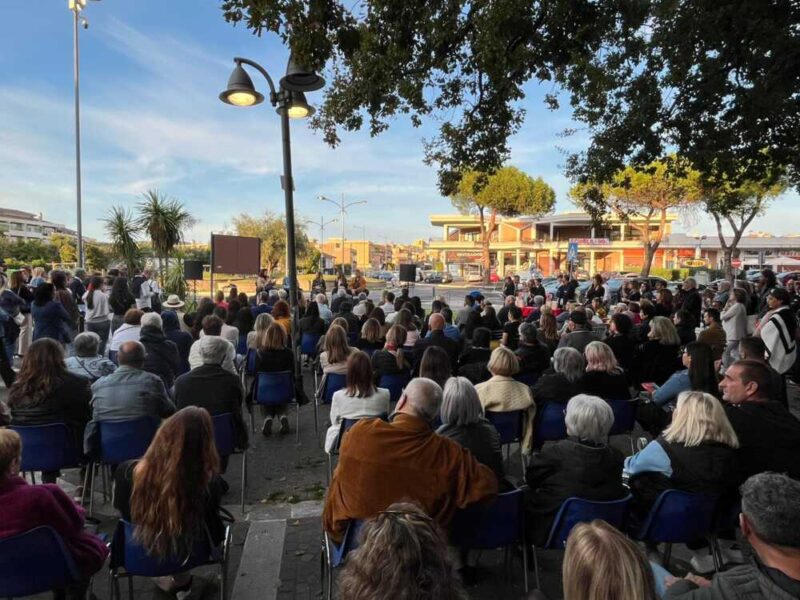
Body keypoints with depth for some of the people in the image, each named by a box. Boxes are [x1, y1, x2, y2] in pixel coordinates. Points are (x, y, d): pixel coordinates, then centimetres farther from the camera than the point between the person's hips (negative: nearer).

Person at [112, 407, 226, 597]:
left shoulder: (130, 473, -29)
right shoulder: (210, 483, -33)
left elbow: (121, 510, -5)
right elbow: (216, 537, -15)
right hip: (188, 555, -1)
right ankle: (180, 578, 37)